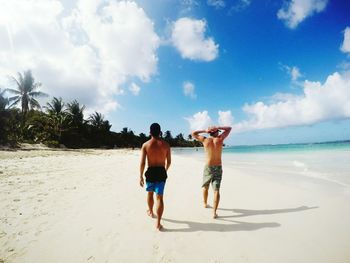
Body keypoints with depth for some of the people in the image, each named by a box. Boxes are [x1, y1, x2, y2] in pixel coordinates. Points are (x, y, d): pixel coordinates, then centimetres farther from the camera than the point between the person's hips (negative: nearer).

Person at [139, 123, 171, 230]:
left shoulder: (146, 145, -7)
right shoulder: (165, 144, -3)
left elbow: (142, 162, -9)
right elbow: (169, 162, 3)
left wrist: (141, 176, -1)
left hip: (151, 172, 0)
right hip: (161, 171, 0)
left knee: (150, 193, 24)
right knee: (159, 197, 3)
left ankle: (151, 212, 47)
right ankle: (158, 223, 3)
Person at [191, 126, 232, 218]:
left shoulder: (205, 140, -4)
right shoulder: (220, 139, -4)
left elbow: (193, 134, 10)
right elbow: (229, 128, 11)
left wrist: (204, 130, 7)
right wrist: (217, 128, 2)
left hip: (208, 167, 1)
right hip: (218, 168, 0)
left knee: (205, 187, 22)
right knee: (216, 190, 0)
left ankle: (205, 203, 41)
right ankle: (214, 212, -5)